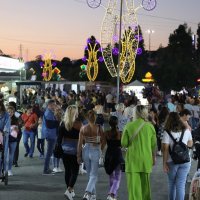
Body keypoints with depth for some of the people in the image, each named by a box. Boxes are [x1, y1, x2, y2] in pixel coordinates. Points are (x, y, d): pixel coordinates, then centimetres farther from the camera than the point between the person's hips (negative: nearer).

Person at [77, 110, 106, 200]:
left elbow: (80, 143, -3)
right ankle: (87, 193, -15)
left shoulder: (83, 128, -4)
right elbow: (103, 141, -5)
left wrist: (78, 155, 3)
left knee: (90, 174, 18)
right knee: (94, 175, 3)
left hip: (86, 151, 3)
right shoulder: (99, 128, -9)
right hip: (95, 151, -3)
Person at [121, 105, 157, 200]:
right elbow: (154, 144, 4)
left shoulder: (129, 126, -7)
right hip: (146, 159, 3)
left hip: (132, 159, -2)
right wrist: (154, 157, 18)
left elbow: (123, 143, -4)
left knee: (134, 184, 0)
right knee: (145, 184, 16)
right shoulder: (150, 126, -1)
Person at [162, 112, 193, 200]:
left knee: (172, 183, 18)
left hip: (172, 162, -1)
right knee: (180, 185, 1)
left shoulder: (167, 132, -9)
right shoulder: (186, 131, 1)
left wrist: (164, 163, -8)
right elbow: (190, 144, 15)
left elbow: (165, 149, -13)